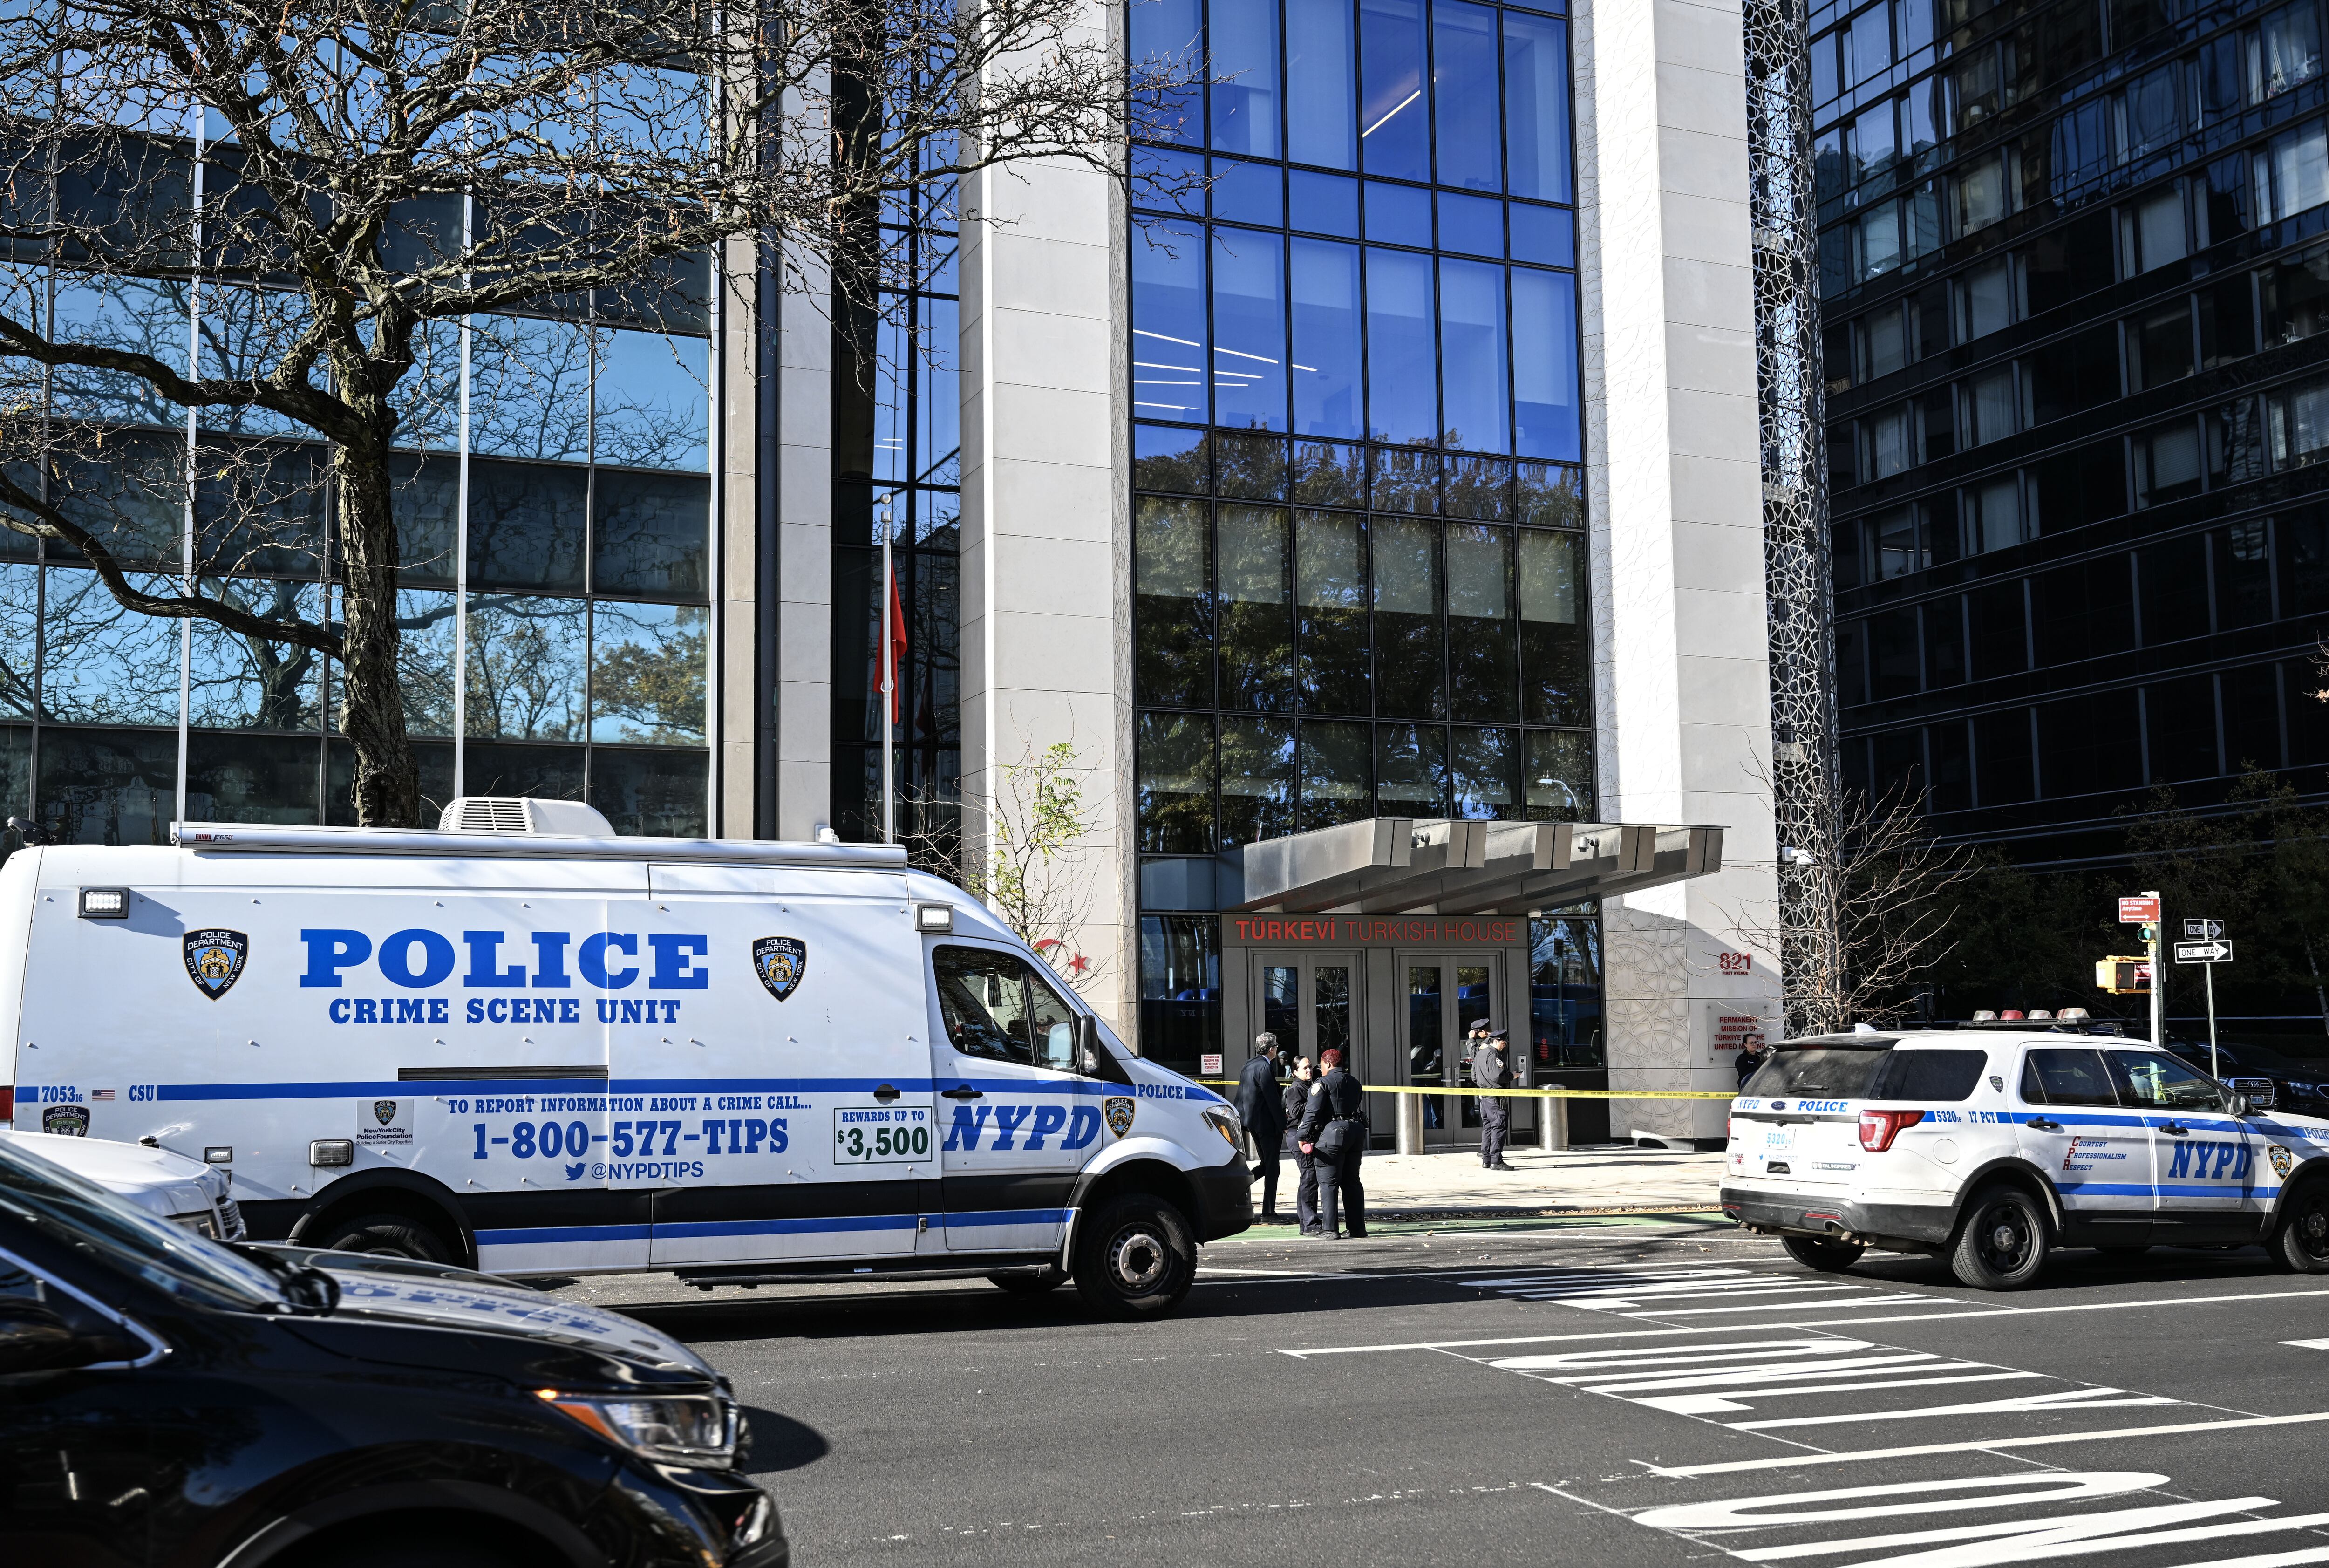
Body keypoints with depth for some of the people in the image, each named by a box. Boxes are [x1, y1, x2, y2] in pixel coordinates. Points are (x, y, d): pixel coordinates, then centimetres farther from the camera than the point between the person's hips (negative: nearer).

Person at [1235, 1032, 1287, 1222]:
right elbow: (1273, 1100, -20)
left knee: (1265, 1165, 20)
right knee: (1272, 1168, 0)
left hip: (1252, 1122, 9)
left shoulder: (1248, 1066, 11)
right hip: (1267, 1123, -9)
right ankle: (1269, 1213, 2)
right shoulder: (1265, 1068, -17)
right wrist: (1283, 1125, -15)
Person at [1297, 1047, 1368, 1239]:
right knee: (1352, 1182, 13)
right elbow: (1358, 1107, 18)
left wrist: (1304, 1137, -8)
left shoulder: (1323, 1083, -7)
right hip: (1356, 1130, 7)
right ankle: (1358, 1228, 13)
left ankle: (1329, 1229, -5)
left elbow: (1312, 1112, -12)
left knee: (1329, 1183, -2)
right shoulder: (1355, 1083, 16)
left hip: (1332, 1133, -7)